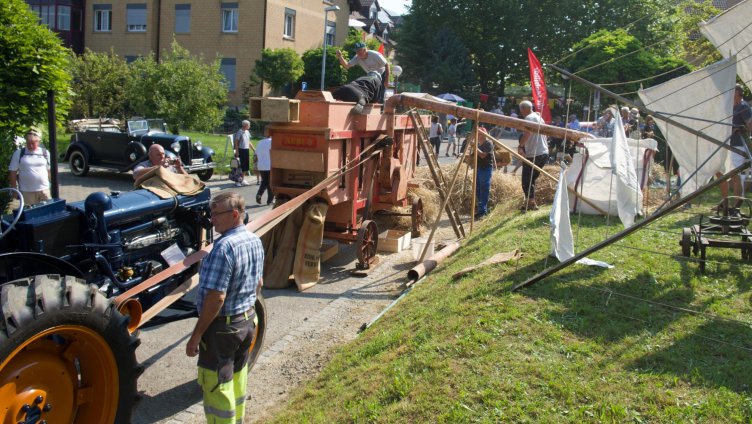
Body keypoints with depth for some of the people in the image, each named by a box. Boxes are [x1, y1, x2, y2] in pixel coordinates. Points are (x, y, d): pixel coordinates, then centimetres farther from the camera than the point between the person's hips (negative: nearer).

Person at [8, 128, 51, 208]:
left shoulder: (45, 153, 4)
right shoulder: (18, 153, 0)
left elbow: (50, 171, 10)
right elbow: (13, 173, 2)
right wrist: (14, 190, 0)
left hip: (44, 189, 2)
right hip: (26, 191, -1)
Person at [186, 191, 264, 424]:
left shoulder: (224, 247, -25)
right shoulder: (255, 241, 3)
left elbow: (216, 298, -27)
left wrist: (196, 335, -20)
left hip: (222, 326, -9)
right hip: (248, 320, 9)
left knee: (216, 387, 5)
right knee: (237, 379, 23)